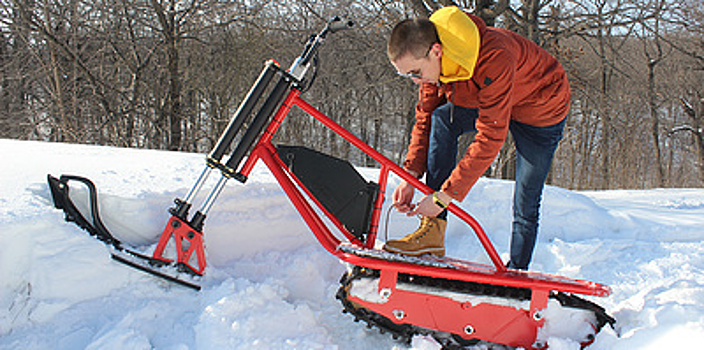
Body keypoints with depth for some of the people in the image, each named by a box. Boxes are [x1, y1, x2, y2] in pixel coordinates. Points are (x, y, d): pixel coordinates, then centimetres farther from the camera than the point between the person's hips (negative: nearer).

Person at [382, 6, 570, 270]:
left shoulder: (493, 59, -42)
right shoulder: (427, 59, -19)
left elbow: (491, 136, -41)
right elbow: (425, 117, -10)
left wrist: (445, 195, -41)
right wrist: (410, 176, -22)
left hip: (542, 111, -6)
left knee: (525, 207, -6)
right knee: (441, 119, -22)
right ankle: (433, 230, -22)